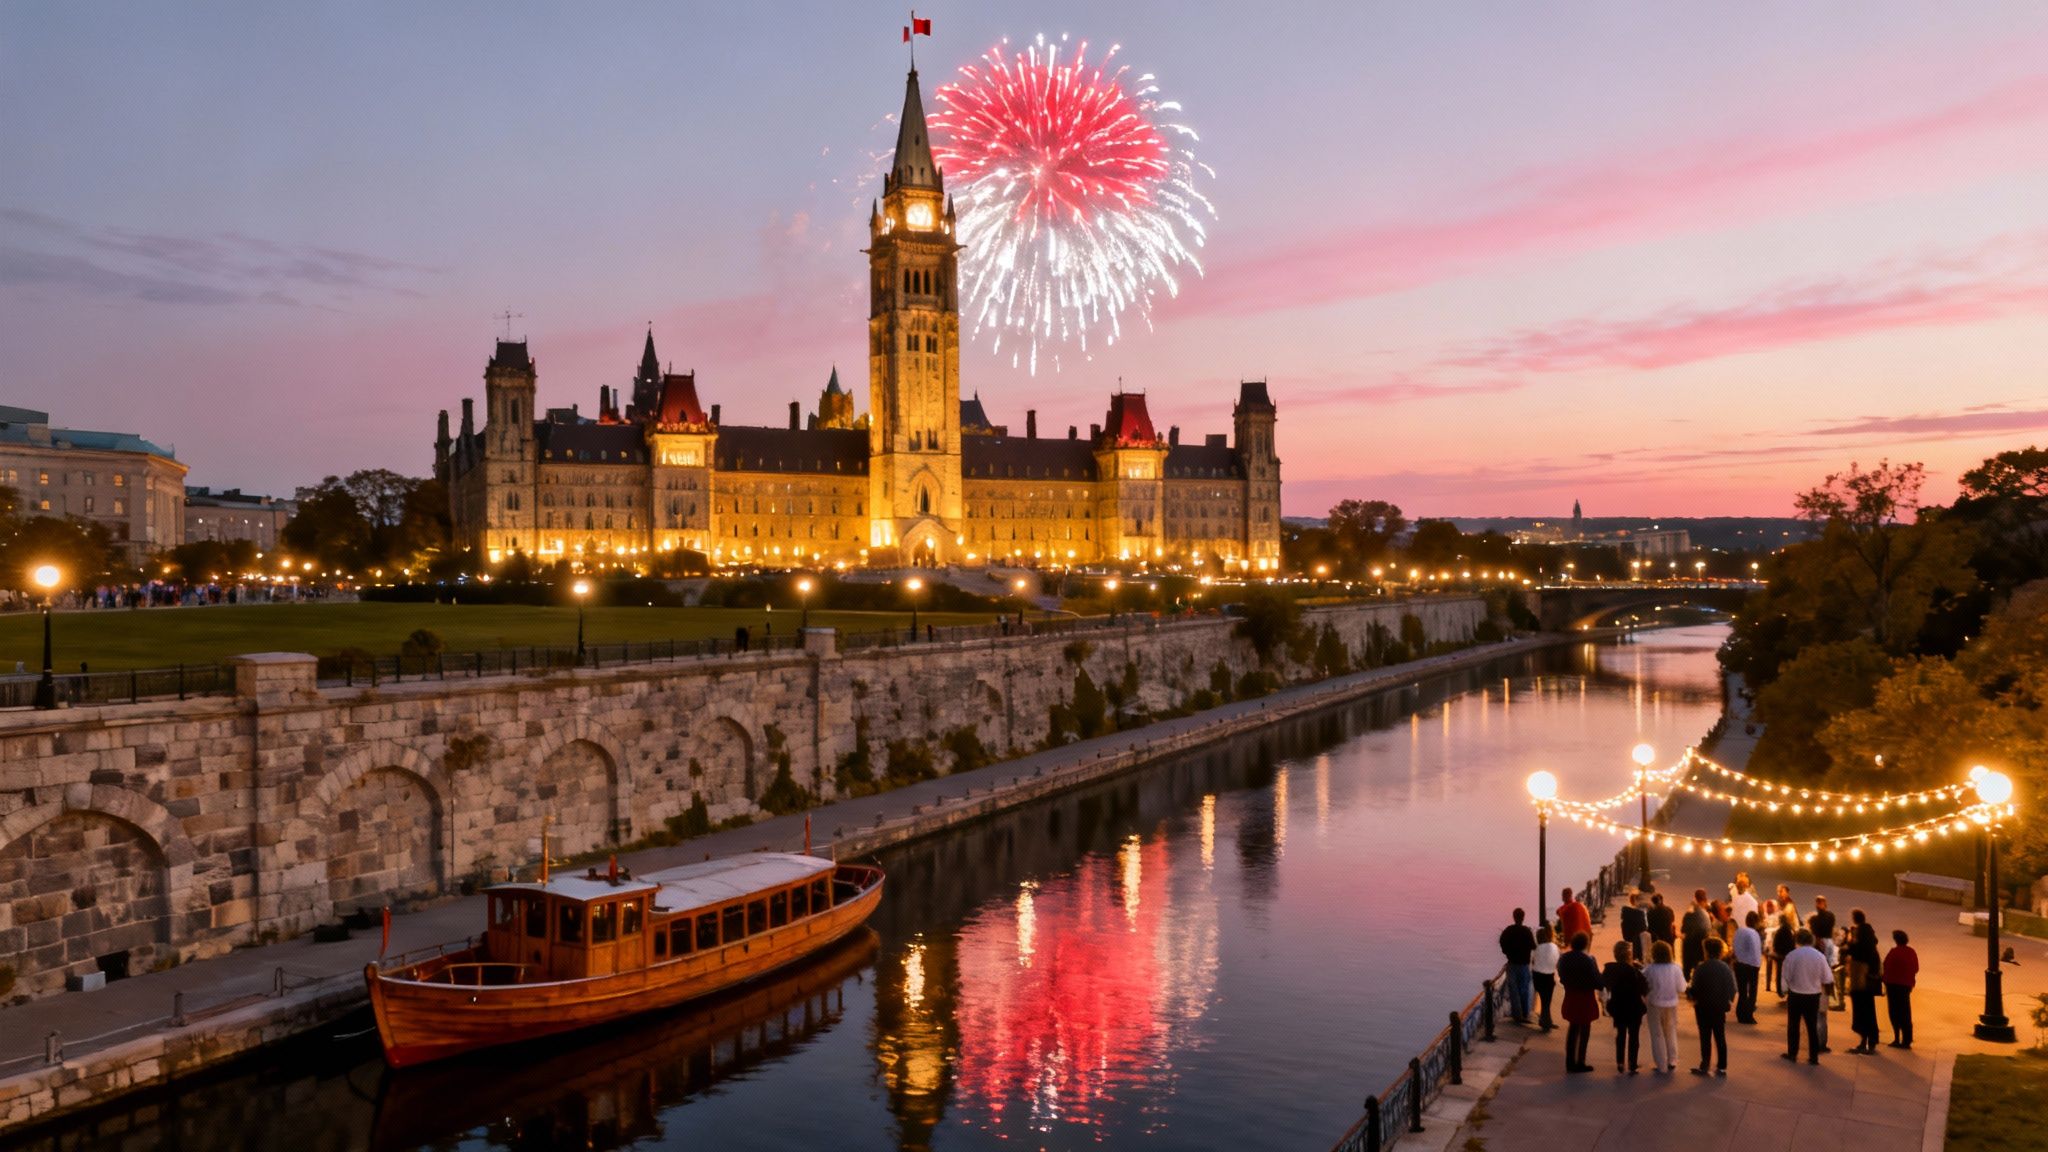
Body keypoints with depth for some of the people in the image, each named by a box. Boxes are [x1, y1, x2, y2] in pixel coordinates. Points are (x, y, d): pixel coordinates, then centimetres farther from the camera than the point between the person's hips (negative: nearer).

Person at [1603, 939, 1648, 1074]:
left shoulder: (1609, 969, -9)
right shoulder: (1634, 971, -24)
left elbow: (1603, 984, 3)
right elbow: (1644, 990, -18)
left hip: (1617, 1007, 5)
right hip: (1634, 1008, -5)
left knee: (1620, 1033, 20)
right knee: (1633, 1036, 8)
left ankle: (1620, 1063, 25)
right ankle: (1631, 1066, 9)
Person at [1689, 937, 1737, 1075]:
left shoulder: (1700, 969, -18)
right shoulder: (1725, 968, -4)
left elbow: (1695, 989, -16)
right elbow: (1732, 988, -3)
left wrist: (1694, 999, 5)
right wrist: (1728, 1000, 13)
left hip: (1704, 1007, -4)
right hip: (1720, 1008, 4)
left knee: (1705, 1037, 6)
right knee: (1720, 1037, 11)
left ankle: (1704, 1066, 11)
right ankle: (1722, 1067, 15)